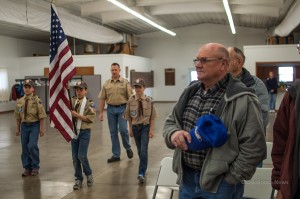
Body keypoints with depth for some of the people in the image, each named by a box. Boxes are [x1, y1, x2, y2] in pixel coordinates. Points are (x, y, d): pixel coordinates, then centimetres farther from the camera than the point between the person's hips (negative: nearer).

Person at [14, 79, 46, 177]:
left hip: (34, 125, -5)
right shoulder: (19, 101, 6)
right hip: (24, 125, 5)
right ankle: (27, 168, 21)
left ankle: (35, 167, 5)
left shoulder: (37, 100, -8)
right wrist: (17, 128, 13)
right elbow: (18, 116, 12)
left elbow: (41, 115, -9)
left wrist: (42, 128, -11)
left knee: (32, 146, -14)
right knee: (25, 147, 8)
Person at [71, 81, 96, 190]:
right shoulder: (72, 101, 7)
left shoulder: (89, 103, -5)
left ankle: (89, 174, 17)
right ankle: (78, 179, 19)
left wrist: (77, 115, -18)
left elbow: (91, 118, -13)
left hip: (84, 132, -4)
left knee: (82, 156, -9)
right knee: (75, 157, 7)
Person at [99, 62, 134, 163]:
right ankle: (116, 155, 16)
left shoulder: (125, 82, 0)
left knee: (123, 130, -10)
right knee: (113, 132, 7)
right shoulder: (106, 84, 7)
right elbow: (102, 98, 8)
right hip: (111, 109, 3)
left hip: (122, 108, -3)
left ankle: (128, 148, 19)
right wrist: (101, 112, 4)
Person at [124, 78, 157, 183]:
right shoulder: (131, 100, -4)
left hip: (145, 126, -3)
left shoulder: (149, 100, -8)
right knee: (139, 150, 15)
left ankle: (142, 173, -9)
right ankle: (143, 167, 35)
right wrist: (130, 129, 5)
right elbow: (129, 117, 3)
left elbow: (152, 117, -4)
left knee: (144, 150, -11)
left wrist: (151, 129, -6)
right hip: (135, 126, 3)